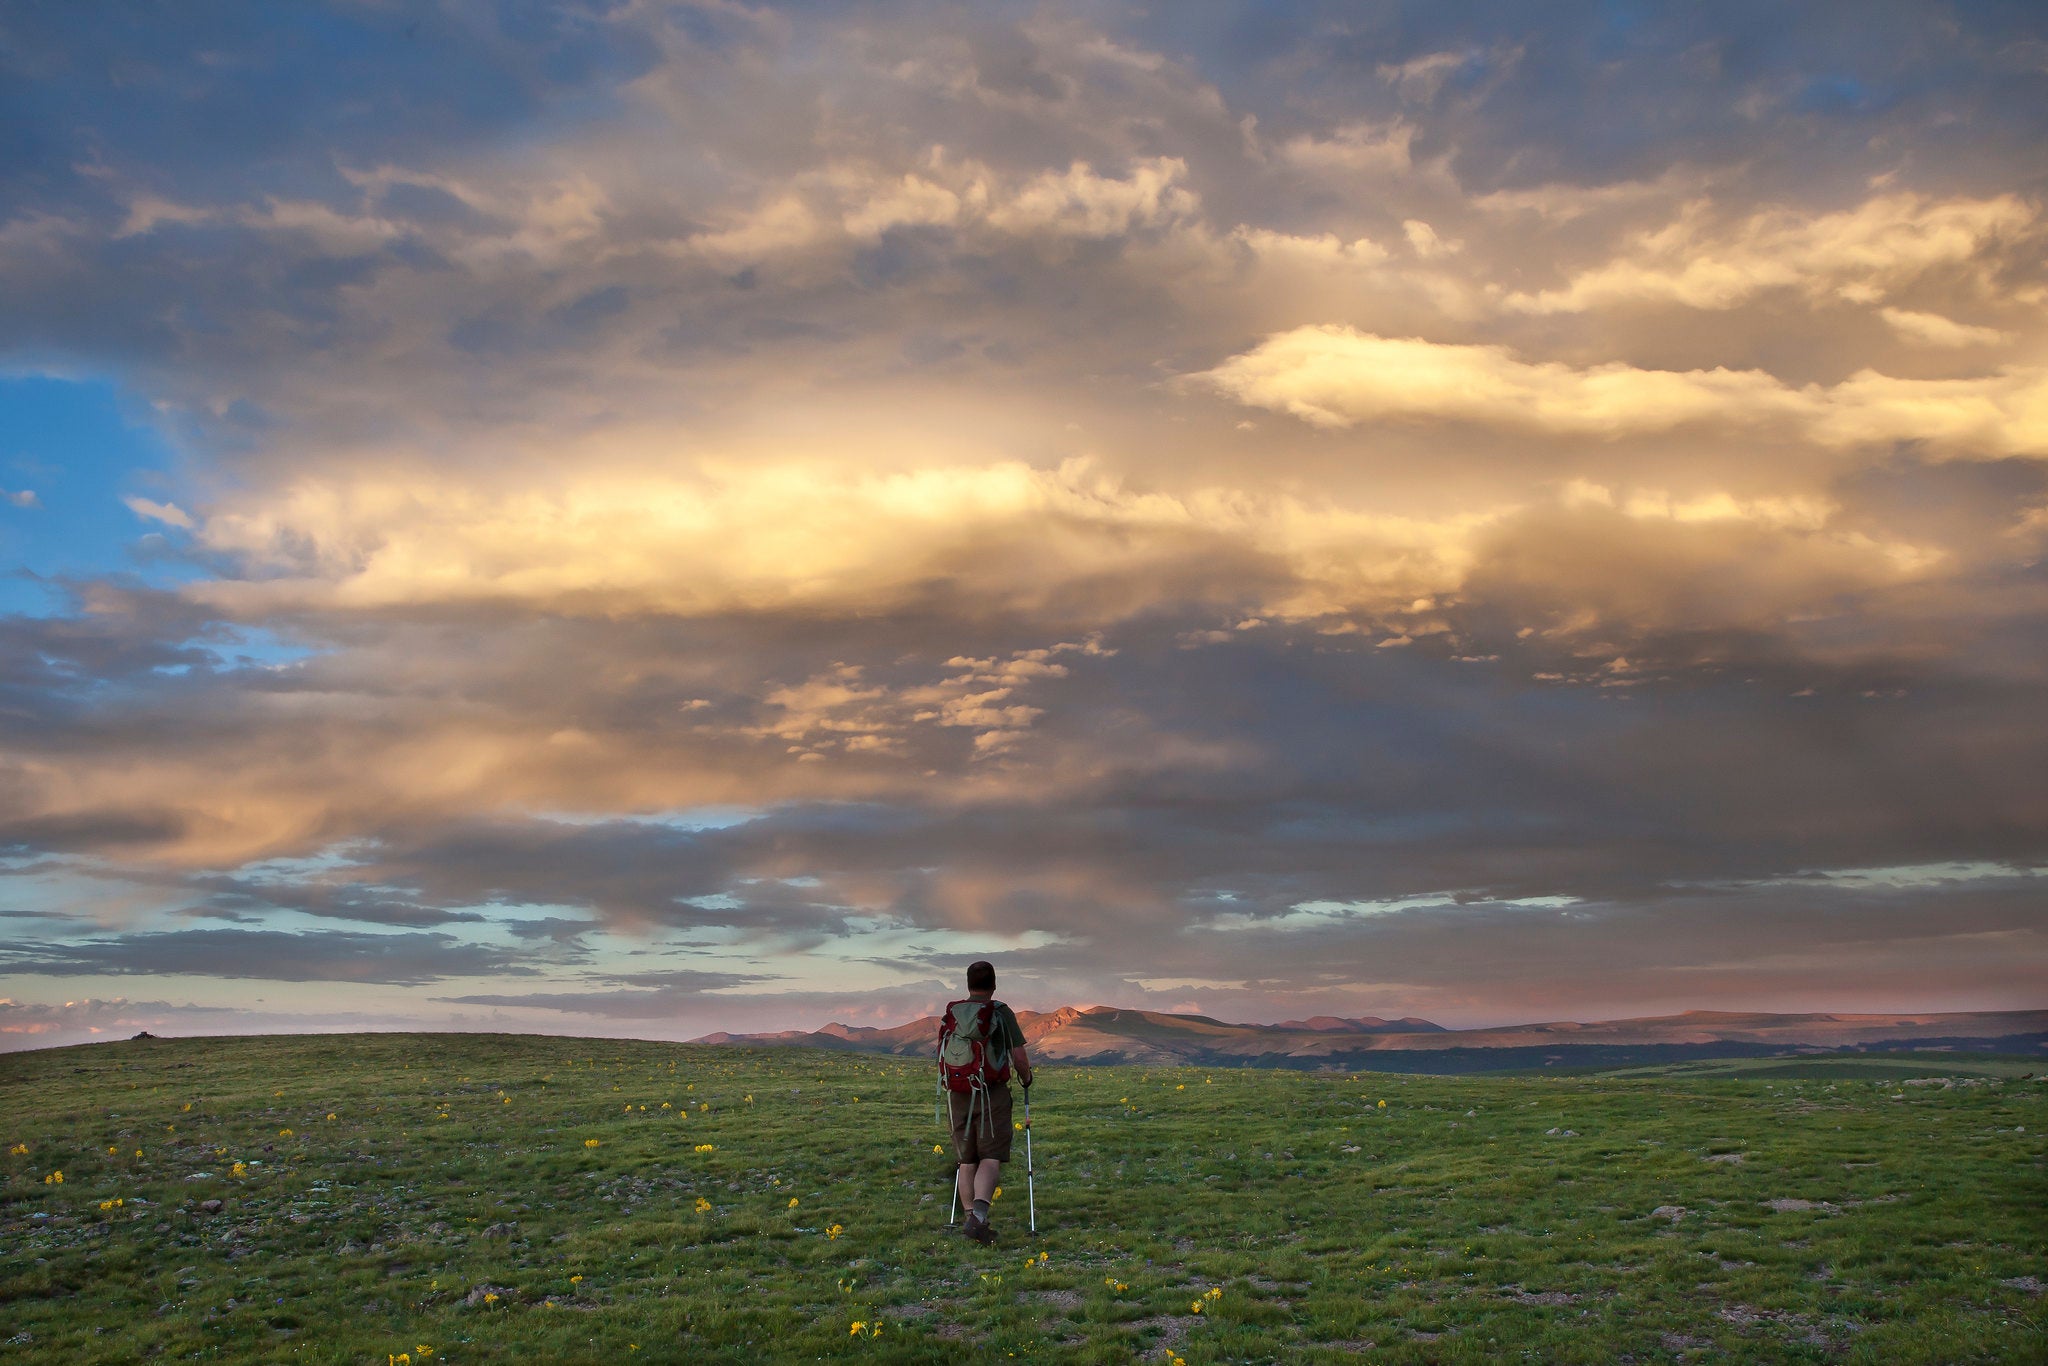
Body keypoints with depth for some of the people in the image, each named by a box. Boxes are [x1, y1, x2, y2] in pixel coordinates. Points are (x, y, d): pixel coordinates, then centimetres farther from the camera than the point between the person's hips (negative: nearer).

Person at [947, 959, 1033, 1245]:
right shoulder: (1001, 1013, -2)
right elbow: (1018, 1056, -4)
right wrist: (1026, 1079, 16)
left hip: (959, 1094, 4)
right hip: (993, 1093, -4)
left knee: (966, 1161, 12)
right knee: (990, 1158, -5)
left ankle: (970, 1218, 15)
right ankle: (977, 1216, -23)